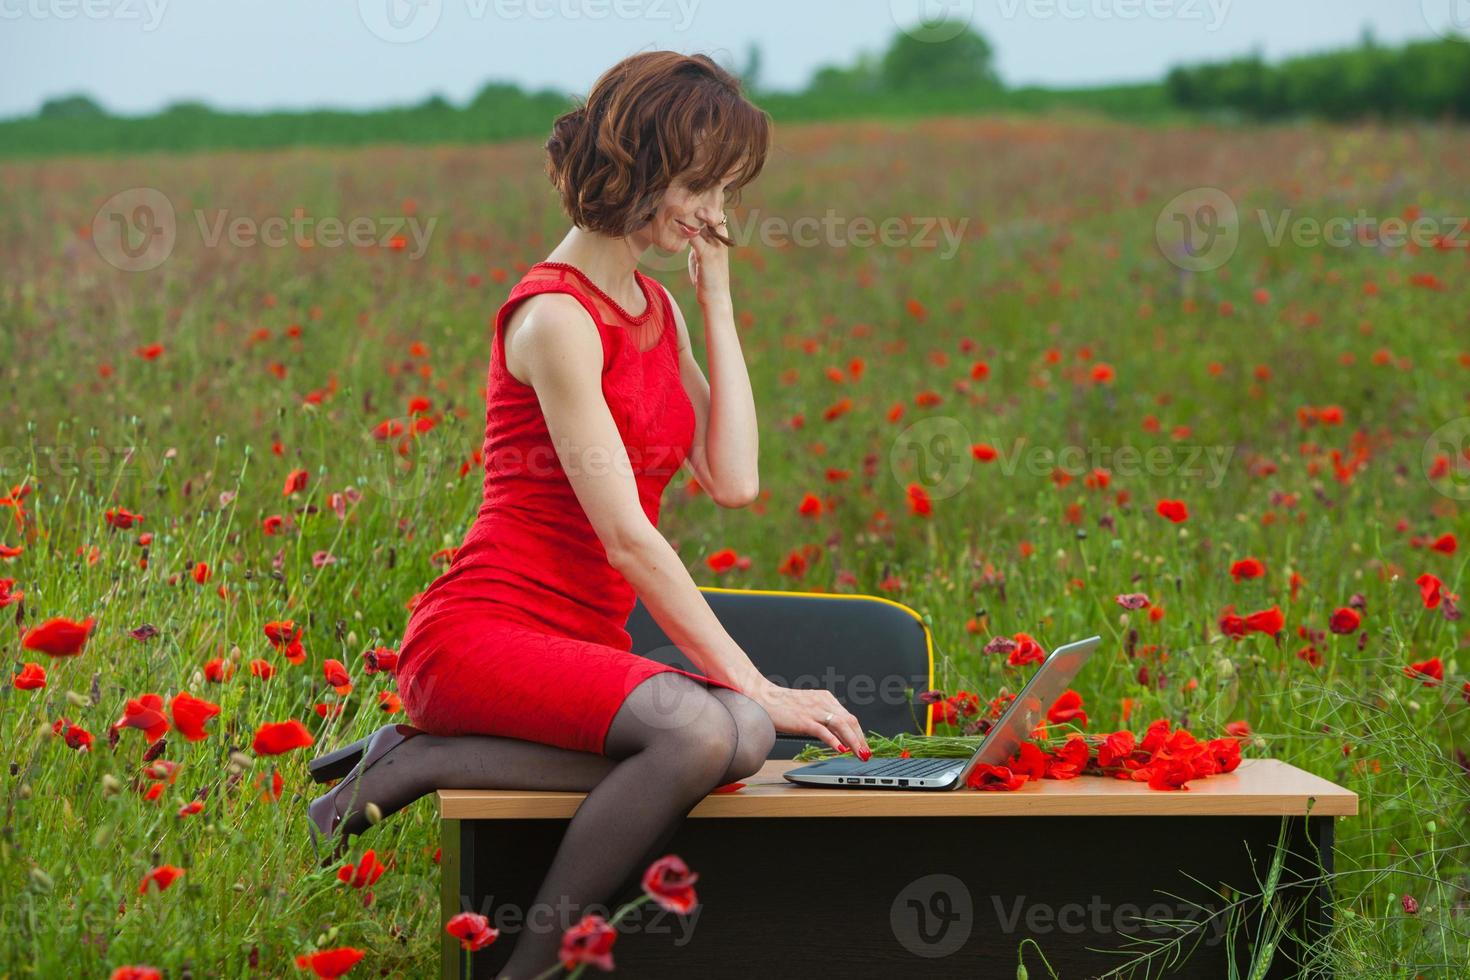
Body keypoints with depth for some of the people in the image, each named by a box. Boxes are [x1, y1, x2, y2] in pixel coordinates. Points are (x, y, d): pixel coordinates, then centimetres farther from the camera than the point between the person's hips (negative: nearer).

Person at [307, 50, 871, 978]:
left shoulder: (658, 308, 15)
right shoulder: (557, 316, -12)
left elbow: (733, 481, 3)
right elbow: (624, 534, -17)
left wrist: (718, 303, 4)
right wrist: (752, 683, -18)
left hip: (589, 646, 8)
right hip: (485, 631, -8)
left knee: (742, 738, -27)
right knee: (698, 733, -35)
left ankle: (421, 760, -14)